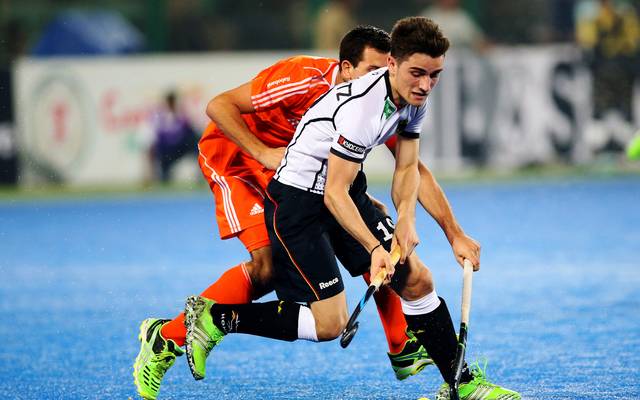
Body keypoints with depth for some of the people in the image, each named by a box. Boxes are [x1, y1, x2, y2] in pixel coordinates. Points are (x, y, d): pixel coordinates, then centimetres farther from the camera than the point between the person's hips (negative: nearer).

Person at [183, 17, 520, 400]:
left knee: (418, 279, 3)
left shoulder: (415, 99, -3)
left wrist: (406, 220, -13)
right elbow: (334, 194, -27)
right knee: (330, 323, -12)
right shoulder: (362, 106, -30)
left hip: (349, 192, 9)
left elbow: (407, 168, 5)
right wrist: (374, 247, -35)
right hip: (297, 199, -9)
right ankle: (214, 318, -1)